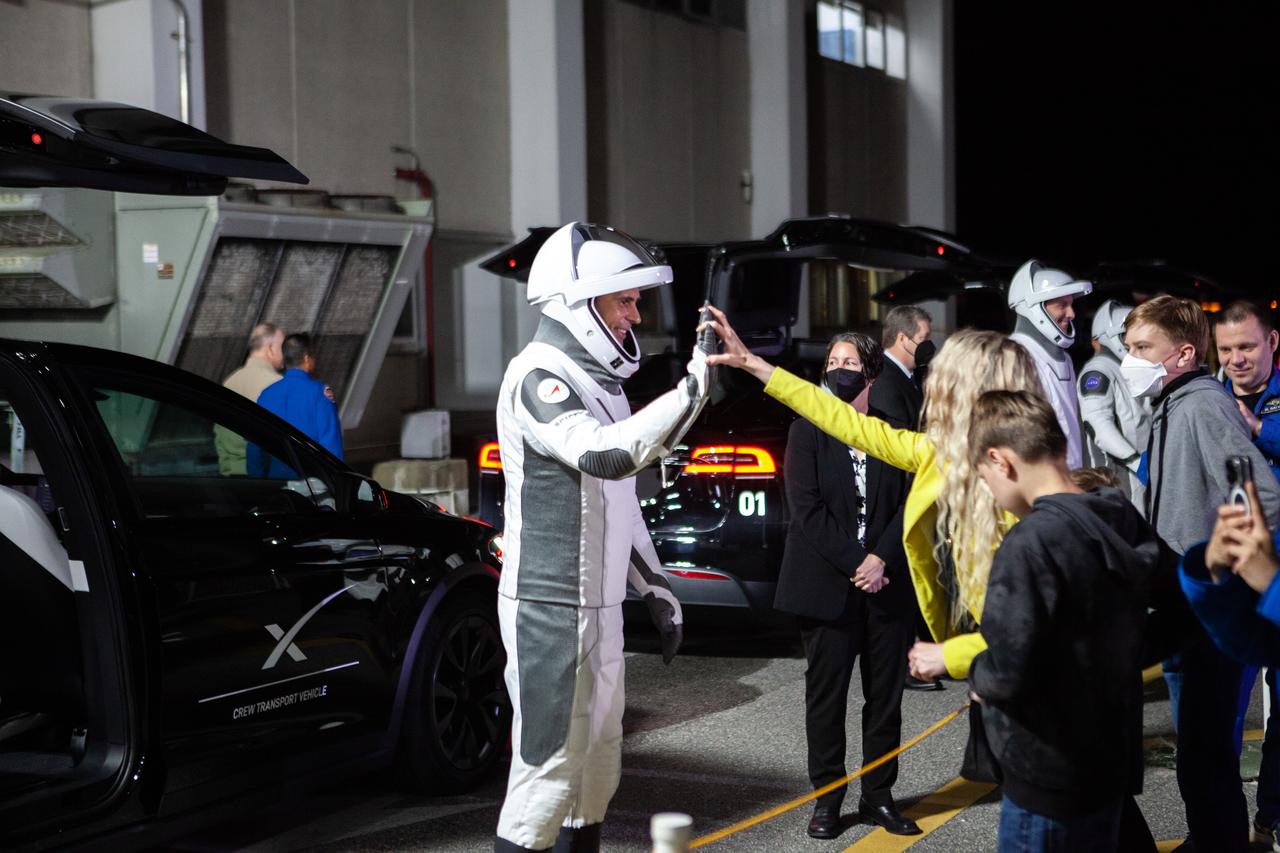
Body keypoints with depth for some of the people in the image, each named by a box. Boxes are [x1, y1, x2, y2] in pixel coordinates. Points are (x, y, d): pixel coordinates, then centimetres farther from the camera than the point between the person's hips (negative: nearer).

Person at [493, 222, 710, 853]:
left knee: (598, 763, 14)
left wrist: (654, 588, 18)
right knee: (551, 766, -7)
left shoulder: (598, 380, 15)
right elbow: (605, 455, -34)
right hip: (549, 610, -9)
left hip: (598, 606, 9)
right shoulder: (538, 376, -15)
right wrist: (692, 389, -34)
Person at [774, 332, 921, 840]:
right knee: (826, 693, 3)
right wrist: (853, 565, -11)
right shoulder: (807, 431, 2)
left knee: (885, 693, 5)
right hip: (827, 584, -2)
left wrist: (881, 559, -10)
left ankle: (878, 796, 15)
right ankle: (827, 799, 11)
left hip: (886, 583, 2)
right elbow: (807, 508, -5)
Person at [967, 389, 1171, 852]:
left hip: (1050, 776, -7)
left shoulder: (1031, 543, -23)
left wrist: (977, 675, -5)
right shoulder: (1121, 518, 0)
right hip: (1113, 759, 7)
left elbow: (1007, 673, -26)